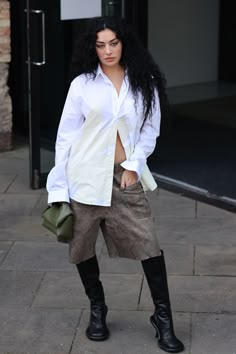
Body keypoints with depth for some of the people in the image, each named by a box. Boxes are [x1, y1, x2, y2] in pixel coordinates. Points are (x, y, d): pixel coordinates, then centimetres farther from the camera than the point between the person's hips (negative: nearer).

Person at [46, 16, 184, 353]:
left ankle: (163, 317, 8)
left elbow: (150, 130, 5)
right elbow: (66, 135, 0)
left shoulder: (144, 84, 2)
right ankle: (97, 308, 30)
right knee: (83, 246, 9)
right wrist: (58, 187, -3)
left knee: (148, 244, -5)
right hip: (85, 175, 0)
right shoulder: (82, 84, -2)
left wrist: (134, 165, -9)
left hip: (125, 175, 0)